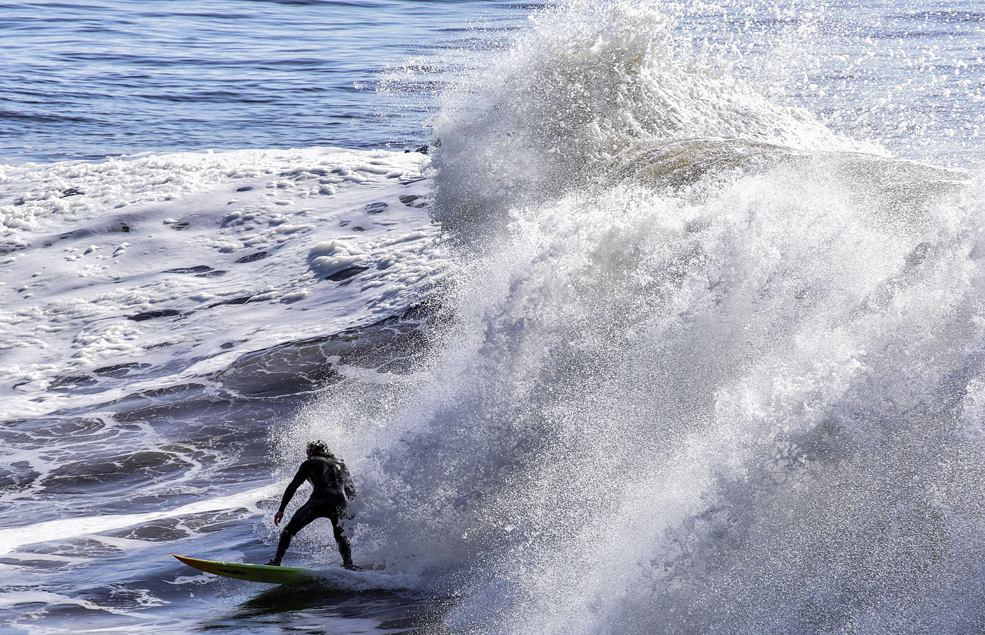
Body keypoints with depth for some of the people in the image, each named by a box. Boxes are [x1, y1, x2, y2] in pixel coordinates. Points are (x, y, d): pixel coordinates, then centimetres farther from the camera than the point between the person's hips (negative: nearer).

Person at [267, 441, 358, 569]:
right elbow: (351, 492, 26)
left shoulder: (310, 463, 19)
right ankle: (348, 564, -1)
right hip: (340, 504, 3)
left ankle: (277, 560, -7)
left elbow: (293, 486, 11)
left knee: (289, 530, 7)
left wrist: (281, 509, 12)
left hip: (319, 502, -3)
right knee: (341, 537, 23)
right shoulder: (341, 465, 31)